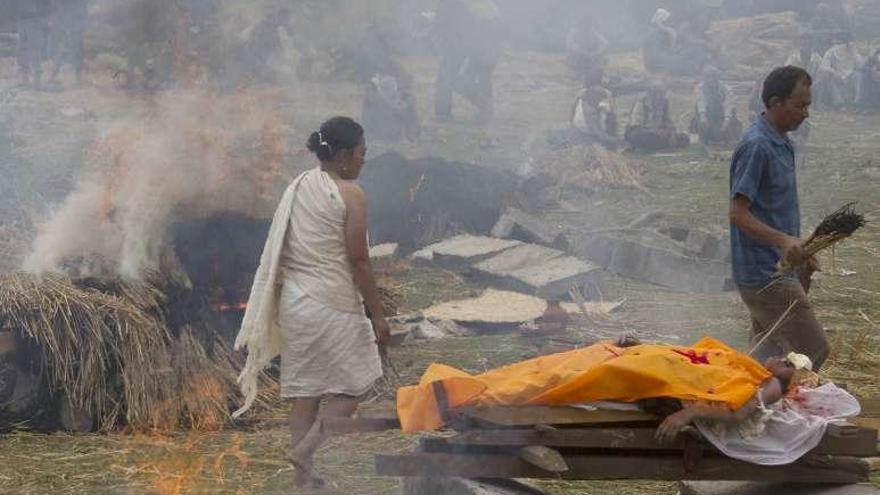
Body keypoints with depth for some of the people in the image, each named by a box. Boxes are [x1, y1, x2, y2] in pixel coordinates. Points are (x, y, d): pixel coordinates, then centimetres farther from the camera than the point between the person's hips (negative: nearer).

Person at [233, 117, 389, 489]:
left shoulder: (298, 187, 7)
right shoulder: (350, 195, -13)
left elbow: (281, 249, 10)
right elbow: (358, 259, -14)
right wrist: (378, 315, -8)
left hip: (293, 300, 7)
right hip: (333, 304, -7)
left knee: (305, 388, 11)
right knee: (354, 382, 7)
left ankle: (306, 476, 11)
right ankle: (307, 448, -8)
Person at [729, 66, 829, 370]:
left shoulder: (782, 144, 14)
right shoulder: (756, 147, -17)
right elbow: (738, 214, -22)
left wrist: (801, 253, 26)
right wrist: (783, 241, -35)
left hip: (779, 271, 10)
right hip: (765, 275, -10)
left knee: (770, 357, 12)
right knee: (813, 351, -10)